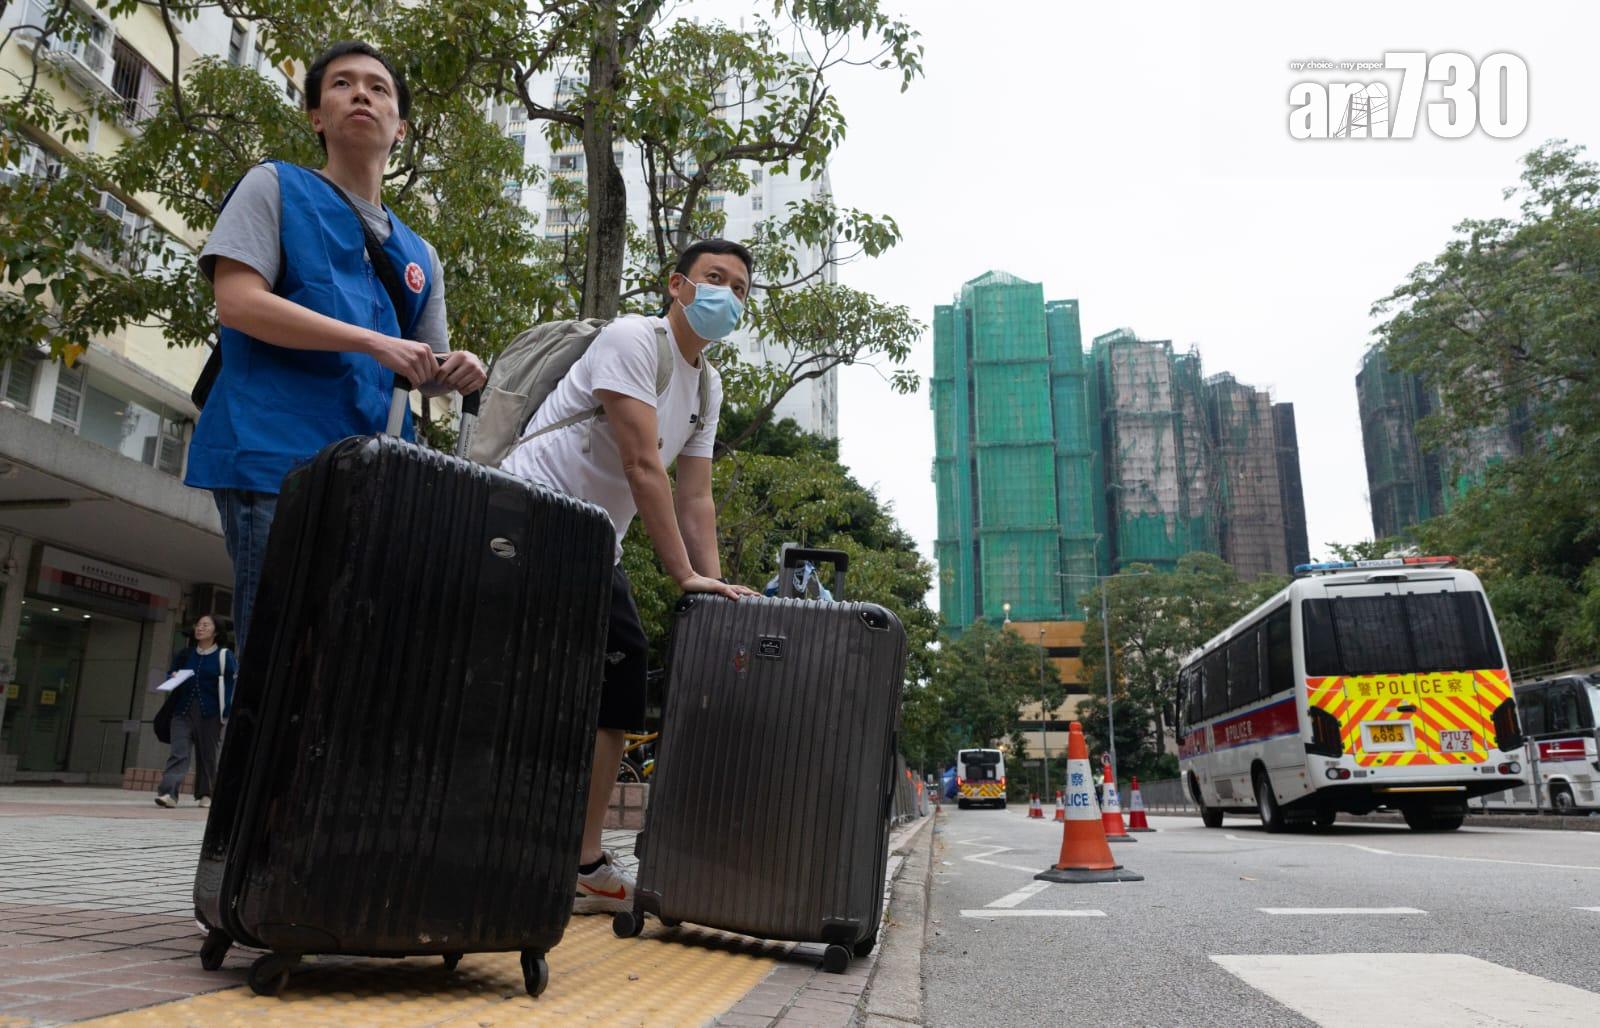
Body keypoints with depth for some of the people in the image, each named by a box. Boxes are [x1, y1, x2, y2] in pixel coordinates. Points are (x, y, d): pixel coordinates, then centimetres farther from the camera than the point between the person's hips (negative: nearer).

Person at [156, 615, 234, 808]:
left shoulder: (224, 656, 2)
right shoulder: (185, 654, 14)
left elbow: (230, 685, -3)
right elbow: (170, 672, 25)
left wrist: (227, 713, -11)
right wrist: (173, 677, 0)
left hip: (209, 714, -3)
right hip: (183, 711, 3)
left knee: (207, 755, 5)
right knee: (178, 753, -10)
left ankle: (205, 794, 16)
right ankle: (168, 793, -20)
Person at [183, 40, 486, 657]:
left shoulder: (420, 256, 21)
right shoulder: (276, 186, 8)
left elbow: (425, 374, 22)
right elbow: (237, 302, -6)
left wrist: (453, 373, -4)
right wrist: (374, 343, -14)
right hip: (275, 457, -5)